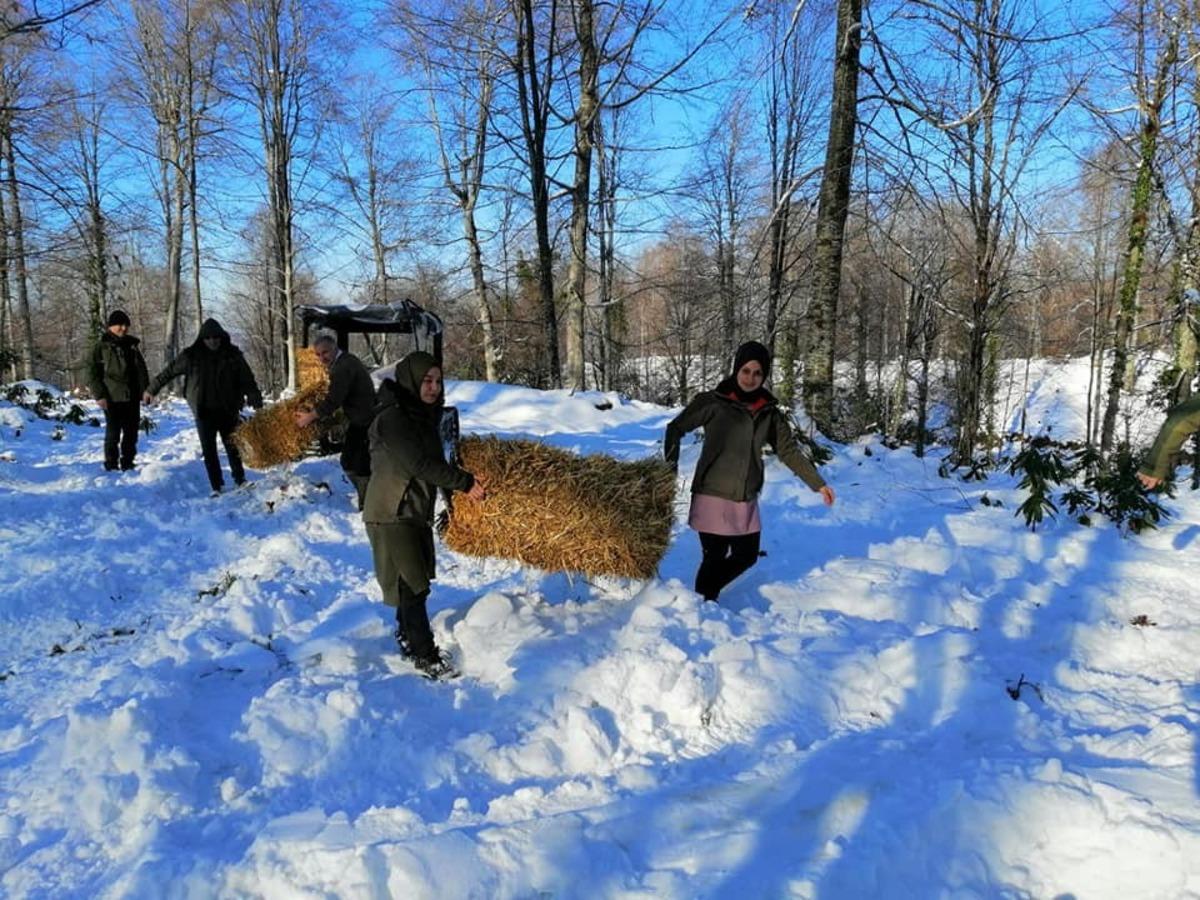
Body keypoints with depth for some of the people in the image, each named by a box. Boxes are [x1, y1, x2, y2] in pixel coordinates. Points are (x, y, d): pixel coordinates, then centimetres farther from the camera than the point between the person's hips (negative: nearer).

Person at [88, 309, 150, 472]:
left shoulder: (132, 346, 13)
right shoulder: (102, 346, -1)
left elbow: (142, 371, 17)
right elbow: (92, 373, -3)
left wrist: (145, 391, 7)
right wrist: (99, 395, -11)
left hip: (132, 398, 5)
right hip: (112, 398, -4)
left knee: (131, 433, 9)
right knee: (113, 433, -1)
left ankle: (127, 463, 20)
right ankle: (111, 466, 8)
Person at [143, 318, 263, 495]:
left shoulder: (232, 354, -3)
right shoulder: (191, 355, -3)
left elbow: (247, 379, -6)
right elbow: (169, 372, 8)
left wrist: (256, 402, -14)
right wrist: (151, 389, 14)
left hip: (228, 410, 0)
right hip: (204, 412, 1)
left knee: (233, 446, 8)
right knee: (209, 450, 2)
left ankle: (240, 479, 23)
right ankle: (216, 486, 10)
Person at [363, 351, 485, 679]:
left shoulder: (423, 415, 9)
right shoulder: (392, 418, -20)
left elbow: (434, 463, 11)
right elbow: (420, 464, -26)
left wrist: (465, 480, -1)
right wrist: (465, 483, -22)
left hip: (416, 512, 8)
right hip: (391, 515, -8)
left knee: (415, 579, 16)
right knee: (411, 584, -4)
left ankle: (407, 637, 34)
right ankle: (426, 656, 3)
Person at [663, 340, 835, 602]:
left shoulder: (768, 411, 4)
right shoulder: (713, 402, -9)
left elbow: (789, 450, 9)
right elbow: (675, 429, -2)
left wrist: (818, 484, 5)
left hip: (746, 500, 5)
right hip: (713, 496, -5)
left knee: (747, 556, 14)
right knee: (715, 558, 0)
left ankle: (708, 594, 36)